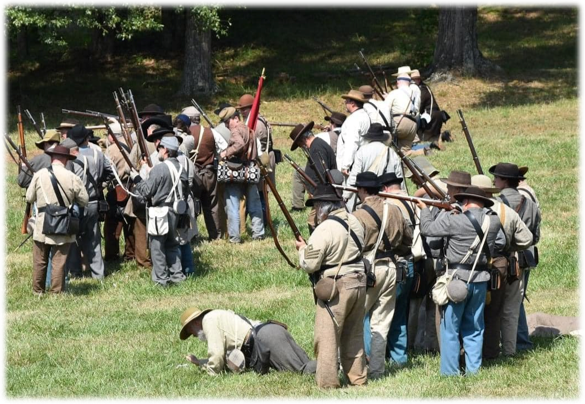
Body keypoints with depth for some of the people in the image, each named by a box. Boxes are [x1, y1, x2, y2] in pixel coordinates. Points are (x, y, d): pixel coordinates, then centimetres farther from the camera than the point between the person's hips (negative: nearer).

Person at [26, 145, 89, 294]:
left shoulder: (39, 175, -5)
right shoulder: (72, 177, -10)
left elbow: (29, 198, 4)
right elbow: (84, 201, -3)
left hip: (42, 225, 1)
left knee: (39, 260, 13)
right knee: (59, 261, 5)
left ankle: (37, 290, 21)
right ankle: (56, 291, 8)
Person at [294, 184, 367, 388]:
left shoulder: (324, 230, -18)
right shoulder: (354, 222, 6)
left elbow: (309, 264, -16)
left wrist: (302, 248, 5)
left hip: (335, 287, -8)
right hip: (358, 282, 8)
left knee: (327, 336, -1)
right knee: (354, 335, 18)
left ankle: (327, 382, -1)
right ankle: (358, 377, 24)